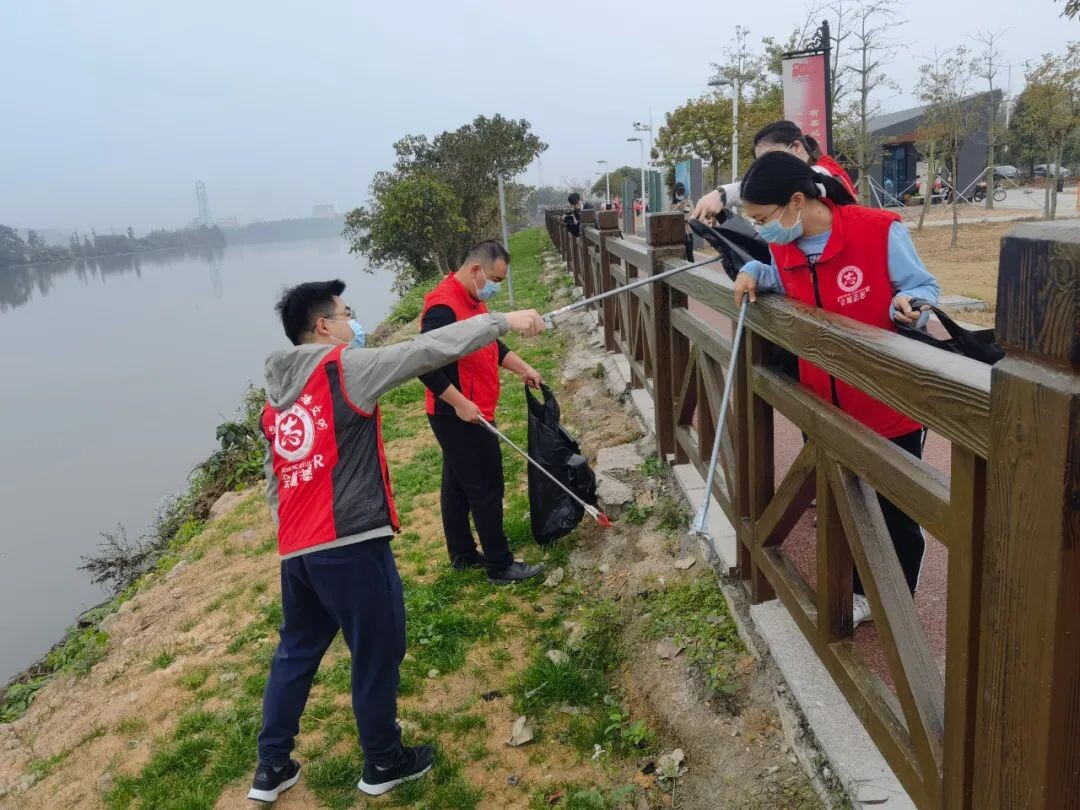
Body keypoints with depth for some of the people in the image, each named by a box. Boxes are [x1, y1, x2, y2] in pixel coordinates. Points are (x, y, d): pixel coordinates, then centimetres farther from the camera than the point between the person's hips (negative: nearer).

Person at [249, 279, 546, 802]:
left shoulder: (276, 396, 14)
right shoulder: (343, 369, -8)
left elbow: (275, 480, 18)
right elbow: (428, 350, -11)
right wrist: (504, 322, -6)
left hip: (297, 552, 8)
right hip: (350, 546, -7)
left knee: (296, 652, 22)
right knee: (377, 653, 10)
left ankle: (272, 768, 32)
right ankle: (384, 764, 27)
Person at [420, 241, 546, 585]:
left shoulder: (474, 300, 10)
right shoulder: (443, 307, -23)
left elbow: (492, 344, 21)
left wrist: (523, 368, 10)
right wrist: (460, 404, -26)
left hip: (467, 415, 10)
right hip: (458, 416, -10)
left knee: (458, 486, 18)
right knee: (486, 490, -2)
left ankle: (463, 555, 30)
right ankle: (500, 566, 8)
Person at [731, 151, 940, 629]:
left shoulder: (879, 232, -20)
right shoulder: (784, 248, -3)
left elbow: (924, 287, -10)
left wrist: (907, 305, -32)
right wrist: (753, 273, -3)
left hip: (890, 407, -5)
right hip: (824, 409, 6)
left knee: (897, 514, 12)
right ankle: (857, 593, 42)